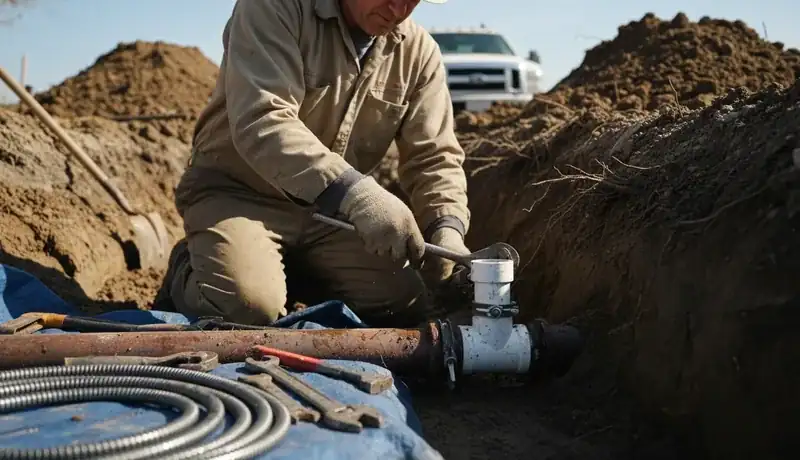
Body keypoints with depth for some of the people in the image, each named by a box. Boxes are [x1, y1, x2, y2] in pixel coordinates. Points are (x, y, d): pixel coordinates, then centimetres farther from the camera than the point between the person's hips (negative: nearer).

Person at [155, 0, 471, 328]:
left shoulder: (419, 52, -3)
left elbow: (434, 156, -3)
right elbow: (261, 122, -33)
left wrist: (447, 228, -25)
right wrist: (355, 193, -45)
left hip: (331, 208, 5)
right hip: (237, 191, -5)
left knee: (408, 304, -12)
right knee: (247, 305, -30)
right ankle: (185, 274, 6)